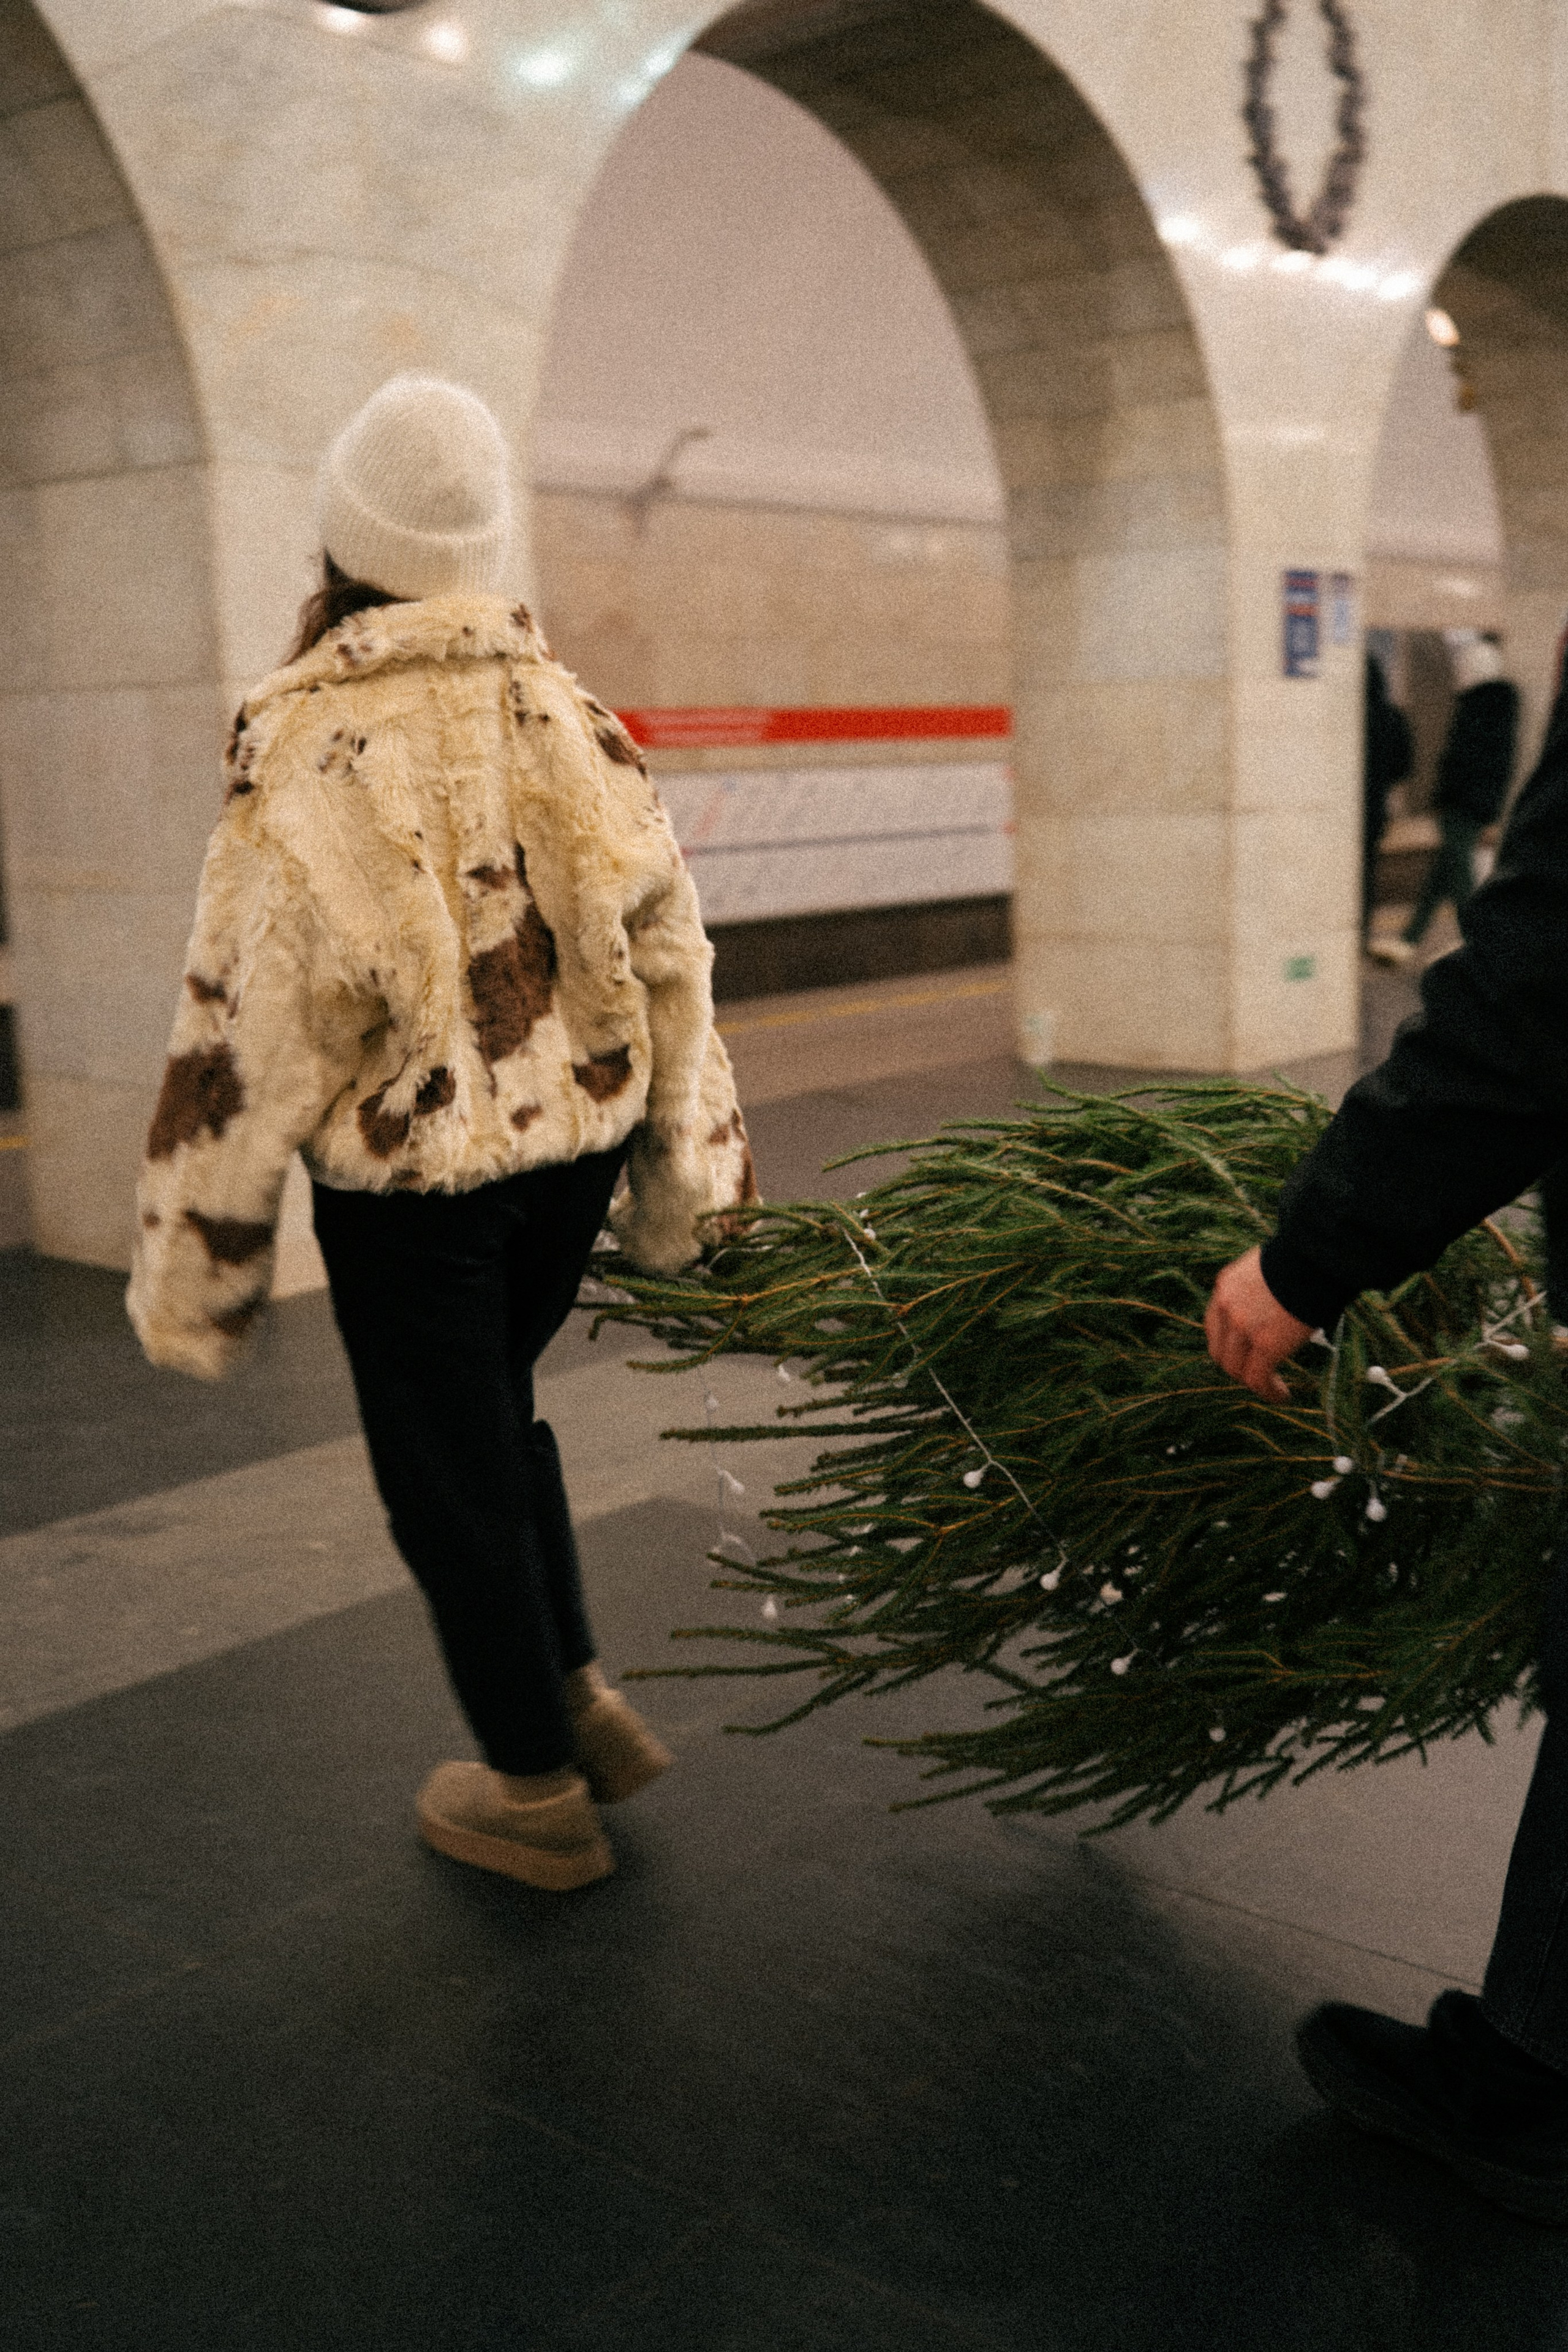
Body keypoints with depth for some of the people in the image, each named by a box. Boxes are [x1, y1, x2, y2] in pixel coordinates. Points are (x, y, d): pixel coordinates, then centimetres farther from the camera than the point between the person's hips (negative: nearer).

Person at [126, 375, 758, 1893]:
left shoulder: (308, 745, -18)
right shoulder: (561, 707, -1)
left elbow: (249, 1028, -16)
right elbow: (667, 948, 2)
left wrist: (190, 1273, -6)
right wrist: (677, 1181, 12)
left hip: (411, 1174, -6)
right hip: (577, 1138, 6)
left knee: (448, 1472, 11)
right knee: (492, 1411, 27)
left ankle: (537, 1792, 25)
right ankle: (581, 1697, 31)